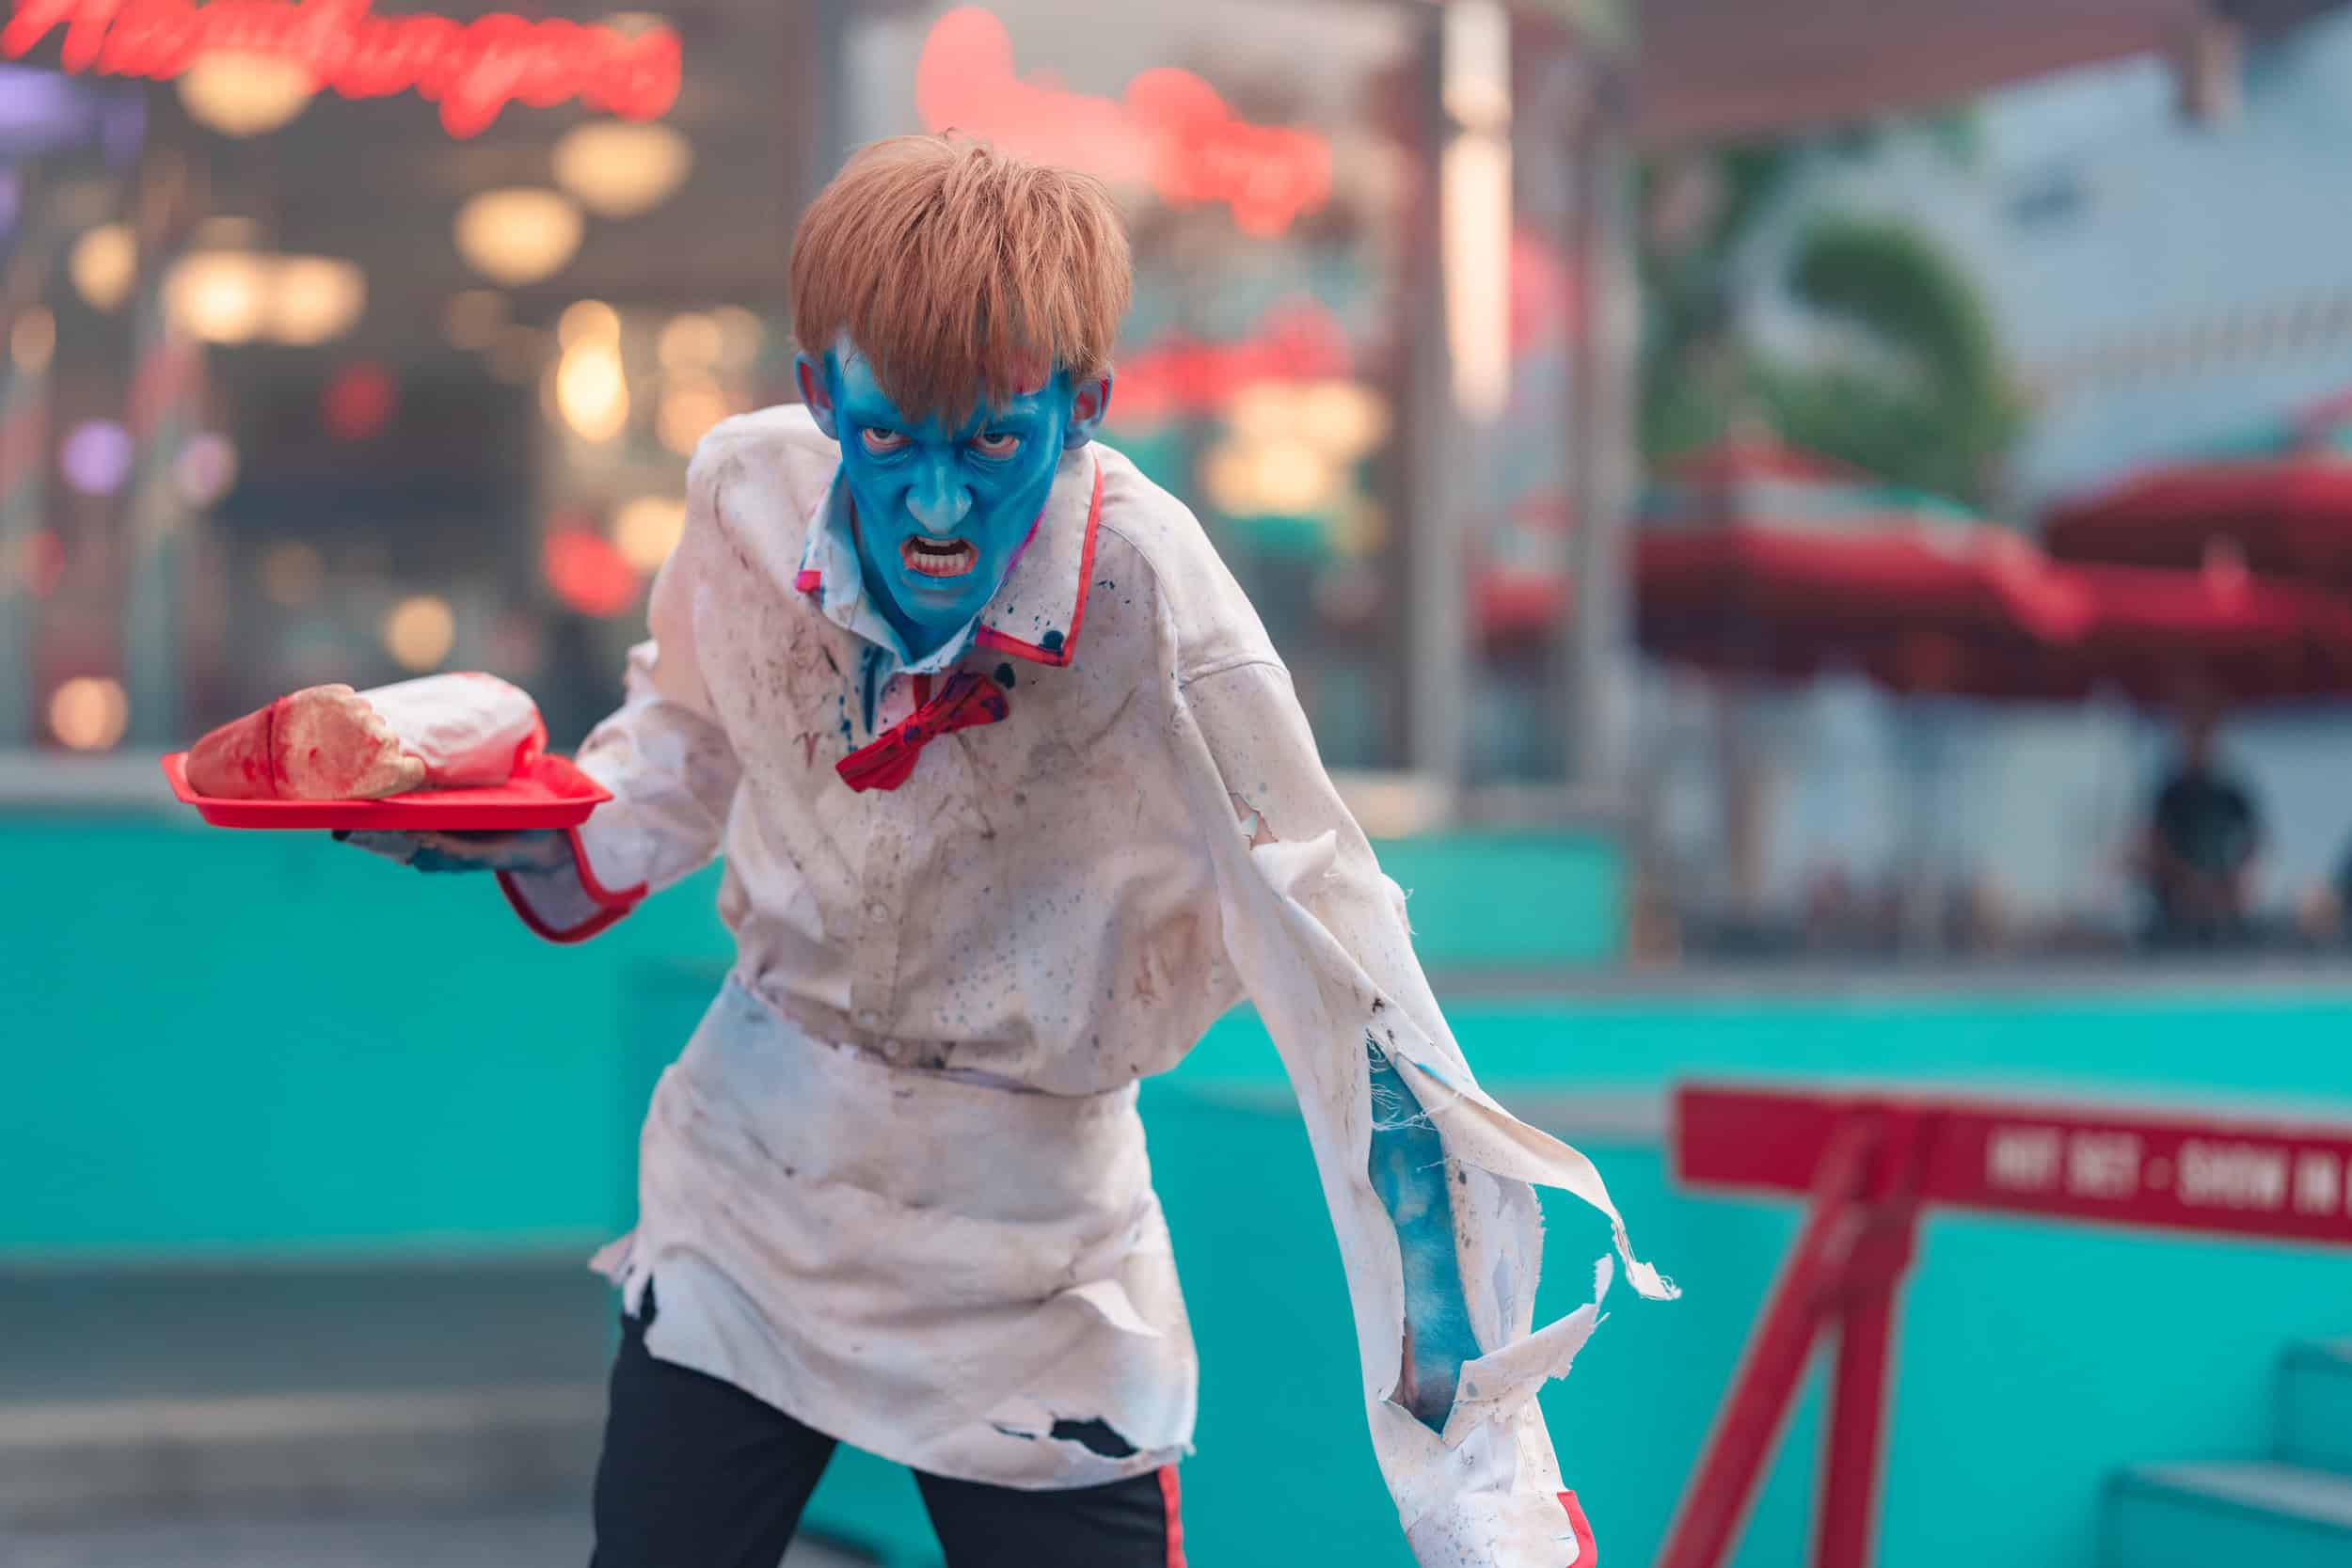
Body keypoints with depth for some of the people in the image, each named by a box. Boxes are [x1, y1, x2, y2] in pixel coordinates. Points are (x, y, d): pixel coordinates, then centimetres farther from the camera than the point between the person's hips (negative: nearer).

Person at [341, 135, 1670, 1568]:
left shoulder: (1156, 609, -26)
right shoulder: (751, 494, -14)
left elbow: (1363, 1021, -29)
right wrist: (521, 834, -10)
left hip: (1031, 1273, -3)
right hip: (747, 1196, 3)